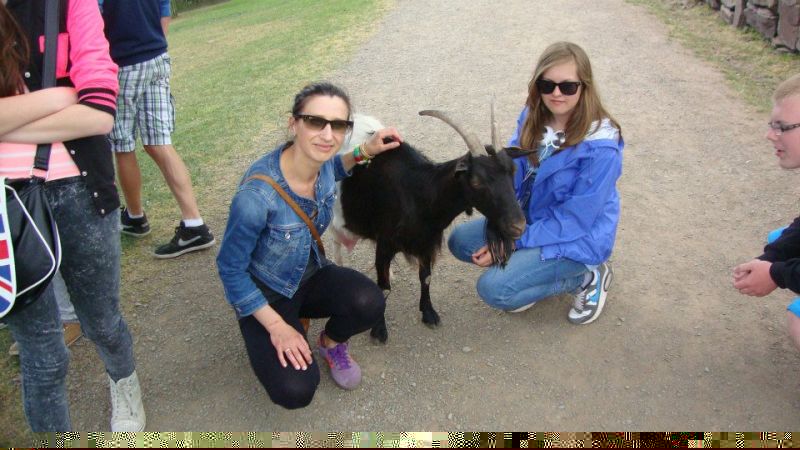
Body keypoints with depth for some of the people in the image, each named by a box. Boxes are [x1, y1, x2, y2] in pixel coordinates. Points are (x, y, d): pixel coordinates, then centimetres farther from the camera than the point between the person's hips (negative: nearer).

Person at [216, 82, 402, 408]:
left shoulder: (320, 161, -16)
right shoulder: (256, 196, -35)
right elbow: (230, 269, -19)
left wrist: (365, 151, -5)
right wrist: (276, 326, -17)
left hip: (311, 274, 5)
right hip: (264, 295, -4)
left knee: (369, 304, -26)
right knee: (296, 392, -22)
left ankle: (332, 343, 8)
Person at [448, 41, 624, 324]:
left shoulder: (600, 147, -27)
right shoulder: (532, 118, -8)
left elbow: (575, 220, -24)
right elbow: (511, 175, -3)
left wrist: (513, 243, -22)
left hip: (576, 239, -7)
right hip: (531, 220, 7)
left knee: (494, 289, -20)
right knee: (460, 241, 0)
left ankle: (586, 277, -1)